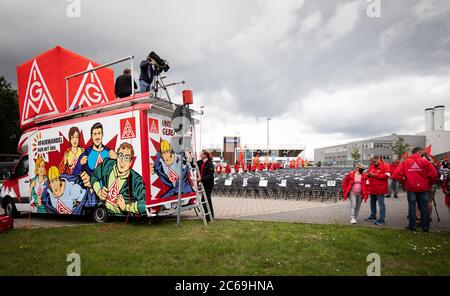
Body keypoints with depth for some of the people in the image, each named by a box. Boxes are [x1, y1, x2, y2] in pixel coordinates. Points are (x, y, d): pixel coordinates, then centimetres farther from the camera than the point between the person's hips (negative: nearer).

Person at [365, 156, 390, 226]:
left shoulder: (384, 166, -8)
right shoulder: (371, 166, 13)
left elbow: (386, 175, -19)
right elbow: (369, 175, 26)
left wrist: (375, 175, -19)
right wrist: (368, 174, 1)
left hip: (380, 189, -7)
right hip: (372, 188, 8)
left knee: (381, 204, -4)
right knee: (372, 203, 16)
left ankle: (382, 219, 1)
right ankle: (373, 216, 30)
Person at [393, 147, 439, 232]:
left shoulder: (405, 162, -1)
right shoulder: (425, 161, -5)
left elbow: (398, 175, -8)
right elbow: (434, 174, -11)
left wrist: (404, 182, 8)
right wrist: (430, 183, 6)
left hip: (411, 188, 1)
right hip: (423, 188, -1)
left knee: (412, 207, 7)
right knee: (424, 207, 9)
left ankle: (412, 226, 12)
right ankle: (425, 226, 16)